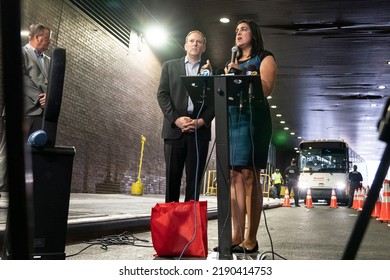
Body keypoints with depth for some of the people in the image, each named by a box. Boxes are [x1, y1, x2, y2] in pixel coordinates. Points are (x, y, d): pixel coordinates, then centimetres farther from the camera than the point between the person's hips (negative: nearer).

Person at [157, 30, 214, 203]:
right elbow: (162, 94, 4)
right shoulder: (170, 66, 14)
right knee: (172, 178, 0)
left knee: (194, 180, 0)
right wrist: (176, 119, -10)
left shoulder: (210, 70, 13)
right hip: (175, 129, 0)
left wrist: (201, 121, -11)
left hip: (200, 130, 0)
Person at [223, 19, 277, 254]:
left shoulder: (264, 58, 9)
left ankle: (251, 239, -9)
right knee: (234, 176, -2)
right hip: (231, 119, 6)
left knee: (249, 175, -11)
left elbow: (267, 88, -6)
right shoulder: (232, 63, 27)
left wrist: (242, 73, -12)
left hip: (253, 118, -6)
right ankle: (237, 235, -2)